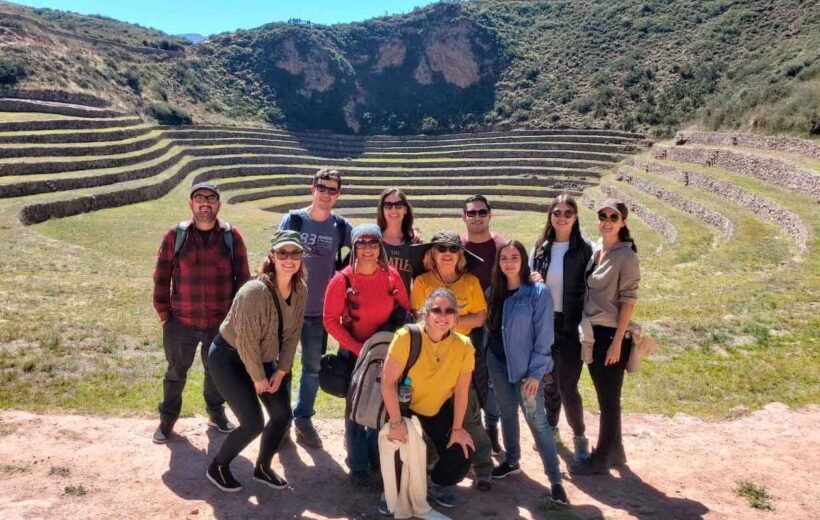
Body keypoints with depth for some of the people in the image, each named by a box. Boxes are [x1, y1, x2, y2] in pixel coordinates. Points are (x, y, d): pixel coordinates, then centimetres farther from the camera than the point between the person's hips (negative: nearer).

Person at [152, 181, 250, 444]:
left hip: (220, 323, 1)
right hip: (181, 322, 0)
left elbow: (242, 276, 1)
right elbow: (161, 276, 0)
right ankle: (167, 418, 34)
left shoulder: (231, 236, -3)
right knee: (176, 372, 15)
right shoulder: (175, 235, -4)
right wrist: (163, 312, -1)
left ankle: (216, 413, 41)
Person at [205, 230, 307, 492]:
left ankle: (262, 468, 27)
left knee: (283, 414, 4)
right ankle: (218, 467, 17)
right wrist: (258, 378, -16)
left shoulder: (300, 290, -8)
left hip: (263, 358, 7)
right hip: (229, 357, -7)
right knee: (253, 423, -10)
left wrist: (280, 372, -3)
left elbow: (292, 333, 0)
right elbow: (246, 341, -26)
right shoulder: (255, 291, -31)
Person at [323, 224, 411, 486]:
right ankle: (358, 466, 25)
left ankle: (378, 457, 38)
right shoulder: (342, 280, -17)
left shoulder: (391, 275, -8)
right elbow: (331, 320, -13)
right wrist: (358, 348, -18)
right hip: (354, 352, -3)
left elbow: (405, 311, 3)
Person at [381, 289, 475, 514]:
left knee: (461, 457, -5)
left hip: (440, 409, 3)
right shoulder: (407, 337, -30)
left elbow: (461, 390, -9)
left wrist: (457, 428, -3)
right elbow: (387, 381, -25)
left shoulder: (464, 346, -20)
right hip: (405, 406, -2)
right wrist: (396, 422, -23)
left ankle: (437, 484, 30)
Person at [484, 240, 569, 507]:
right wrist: (485, 361, 6)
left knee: (537, 421, -5)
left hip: (526, 367, -5)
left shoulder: (538, 293, -12)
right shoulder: (494, 292, 5)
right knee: (507, 412, 17)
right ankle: (512, 460, 35)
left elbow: (543, 337, -13)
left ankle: (555, 481, 1)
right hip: (498, 364, 5)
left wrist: (535, 372, -15)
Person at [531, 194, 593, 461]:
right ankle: (550, 429, 33)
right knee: (549, 382, 14)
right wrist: (532, 282, -8)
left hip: (571, 326, -4)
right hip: (543, 323, 4)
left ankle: (580, 436, 18)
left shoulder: (584, 250, -5)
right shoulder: (540, 248, 5)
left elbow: (591, 289, -5)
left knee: (567, 386, -4)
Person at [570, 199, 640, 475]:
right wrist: (585, 329, 8)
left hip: (611, 335, -7)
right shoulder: (594, 251, 8)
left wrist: (617, 342, -16)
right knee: (604, 397, 15)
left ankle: (601, 458, 15)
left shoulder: (626, 256, -11)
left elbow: (628, 300, -13)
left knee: (609, 399, 3)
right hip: (592, 333, 7)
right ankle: (615, 451, 29)